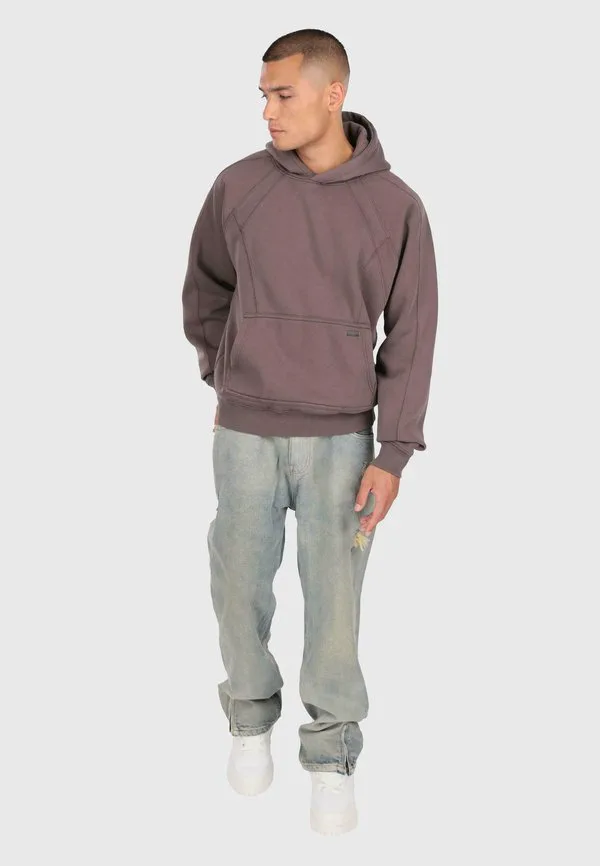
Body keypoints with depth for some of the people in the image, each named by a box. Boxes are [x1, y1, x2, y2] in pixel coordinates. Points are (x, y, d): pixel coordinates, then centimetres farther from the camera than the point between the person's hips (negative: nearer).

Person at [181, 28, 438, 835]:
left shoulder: (395, 205, -7)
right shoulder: (238, 186, -3)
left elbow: (411, 336, -5)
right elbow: (205, 291, 14)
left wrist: (393, 454, -9)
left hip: (340, 439, -1)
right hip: (245, 434, 2)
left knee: (334, 597, 4)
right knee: (240, 587, 10)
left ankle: (332, 755, 22)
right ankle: (251, 718, 35)